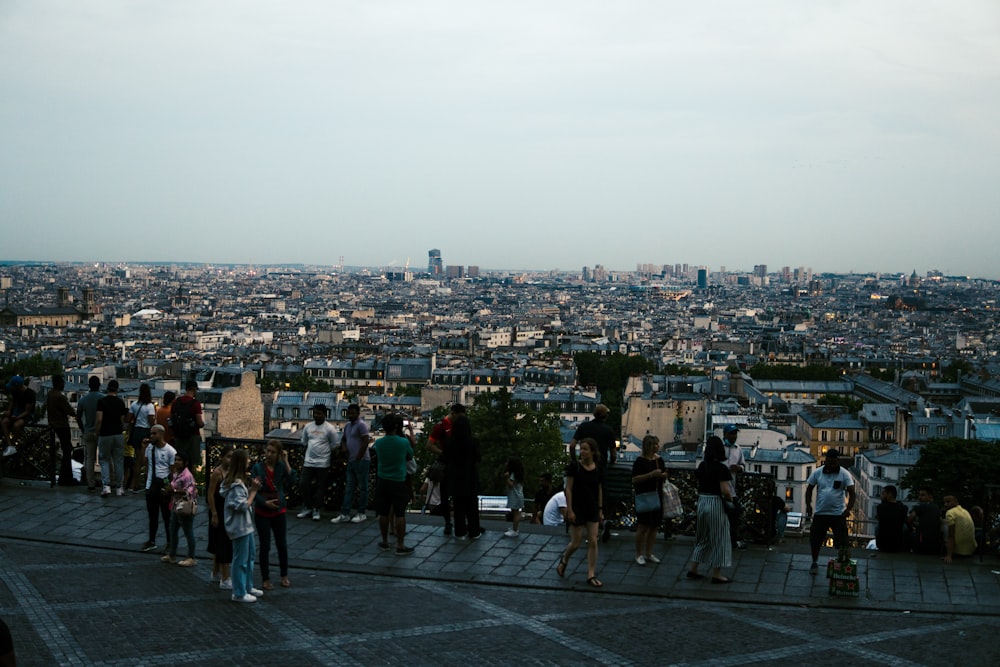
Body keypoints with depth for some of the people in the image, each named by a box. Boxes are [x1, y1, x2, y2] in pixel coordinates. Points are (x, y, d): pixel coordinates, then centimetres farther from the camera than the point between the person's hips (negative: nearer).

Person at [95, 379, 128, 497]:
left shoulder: (102, 401, -7)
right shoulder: (121, 402, 3)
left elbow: (99, 420, -12)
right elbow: (122, 420, 5)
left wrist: (97, 433, -2)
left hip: (105, 434, -2)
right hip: (118, 434, 2)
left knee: (104, 460, 6)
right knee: (118, 461, 8)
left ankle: (106, 485, -9)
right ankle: (120, 487, 10)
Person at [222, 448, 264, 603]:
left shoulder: (238, 481, 8)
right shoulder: (237, 484, -22)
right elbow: (243, 505, -23)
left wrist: (251, 488, 1)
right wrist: (253, 491, -17)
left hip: (245, 525, 10)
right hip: (240, 526, -10)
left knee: (249, 556, 21)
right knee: (241, 560, 0)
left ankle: (248, 587, 33)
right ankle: (239, 593, 10)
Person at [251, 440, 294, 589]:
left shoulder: (281, 466, -5)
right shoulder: (258, 467, -8)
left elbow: (292, 480, -21)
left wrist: (286, 461, -19)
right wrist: (265, 502, -20)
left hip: (279, 512, 2)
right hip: (262, 513, -2)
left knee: (282, 545, 12)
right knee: (265, 546, 5)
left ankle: (284, 576, 28)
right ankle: (265, 579, 17)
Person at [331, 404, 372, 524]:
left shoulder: (361, 425, -11)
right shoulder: (347, 425, 16)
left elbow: (365, 442, -18)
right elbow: (343, 439, 27)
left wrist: (358, 458, -16)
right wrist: (344, 448, 5)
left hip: (361, 461, -9)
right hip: (351, 461, 9)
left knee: (362, 488, 1)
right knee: (349, 488, 7)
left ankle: (362, 513, 8)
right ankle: (345, 514, 8)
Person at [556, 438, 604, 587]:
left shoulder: (597, 469, 2)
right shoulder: (575, 466, -10)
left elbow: (599, 490, 11)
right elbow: (568, 489, -9)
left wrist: (600, 510, 9)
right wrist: (570, 510, -13)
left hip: (592, 510, 4)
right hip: (577, 509, -4)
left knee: (593, 542, 0)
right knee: (576, 543, 2)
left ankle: (591, 575, 6)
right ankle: (564, 559, 33)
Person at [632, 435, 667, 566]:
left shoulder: (659, 460, 10)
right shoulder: (640, 461, -10)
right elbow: (634, 479, -17)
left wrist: (664, 475, -2)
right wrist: (651, 474, -22)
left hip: (657, 496, 7)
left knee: (654, 526, 10)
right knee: (643, 526, -5)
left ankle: (649, 553, 19)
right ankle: (639, 554, 4)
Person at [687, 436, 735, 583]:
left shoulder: (702, 466, 5)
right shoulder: (722, 468, -15)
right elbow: (725, 490, -20)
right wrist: (731, 499, -4)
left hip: (702, 502, 7)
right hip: (716, 503, -6)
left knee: (702, 537, 18)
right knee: (718, 538, 4)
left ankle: (693, 570, 21)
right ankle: (717, 574, 7)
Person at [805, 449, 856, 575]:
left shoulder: (844, 474, -6)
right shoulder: (817, 473, 0)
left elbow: (852, 493, -9)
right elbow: (809, 489, 10)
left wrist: (848, 509, -22)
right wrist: (808, 504, -4)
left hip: (838, 514, -2)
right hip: (820, 513, 2)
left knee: (842, 541, -2)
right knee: (815, 540, 7)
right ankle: (814, 563, 25)